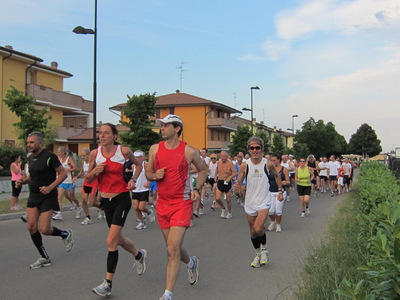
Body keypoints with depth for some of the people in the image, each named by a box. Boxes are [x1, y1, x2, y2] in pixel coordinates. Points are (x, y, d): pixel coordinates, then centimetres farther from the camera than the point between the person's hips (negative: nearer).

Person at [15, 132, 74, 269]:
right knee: (31, 227, 0)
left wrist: (50, 188, -24)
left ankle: (66, 234, 22)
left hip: (48, 197, -7)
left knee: (44, 229, -11)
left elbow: (63, 173, -15)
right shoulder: (30, 158, 9)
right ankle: (44, 258, 14)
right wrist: (23, 181, 1)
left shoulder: (49, 156, -14)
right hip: (33, 196, 7)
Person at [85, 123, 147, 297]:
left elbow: (139, 164, 11)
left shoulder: (124, 151, -9)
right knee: (118, 239, 17)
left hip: (122, 199, -5)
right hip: (106, 200, 5)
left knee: (111, 241, -11)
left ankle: (108, 284, -1)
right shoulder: (95, 153, -2)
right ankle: (139, 255, 48)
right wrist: (94, 171, -15)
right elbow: (88, 179, 6)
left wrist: (133, 179, -5)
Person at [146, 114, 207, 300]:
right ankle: (191, 263, 49)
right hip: (163, 203, 5)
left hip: (182, 203, -4)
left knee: (173, 250, -13)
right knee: (173, 248, 16)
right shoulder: (155, 149, 2)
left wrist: (197, 189, -3)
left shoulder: (189, 151, -6)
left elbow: (203, 170, 10)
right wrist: (154, 176, -11)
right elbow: (148, 172, 12)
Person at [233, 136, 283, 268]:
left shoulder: (268, 164, -8)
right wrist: (236, 187, -25)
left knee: (258, 229, -18)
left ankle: (264, 249, 11)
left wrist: (280, 190, 12)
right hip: (250, 202, 2)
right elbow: (239, 183, -3)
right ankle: (258, 254, 35)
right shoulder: (244, 165, -7)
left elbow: (277, 175, 12)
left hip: (264, 201, -2)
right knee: (253, 232, 12)